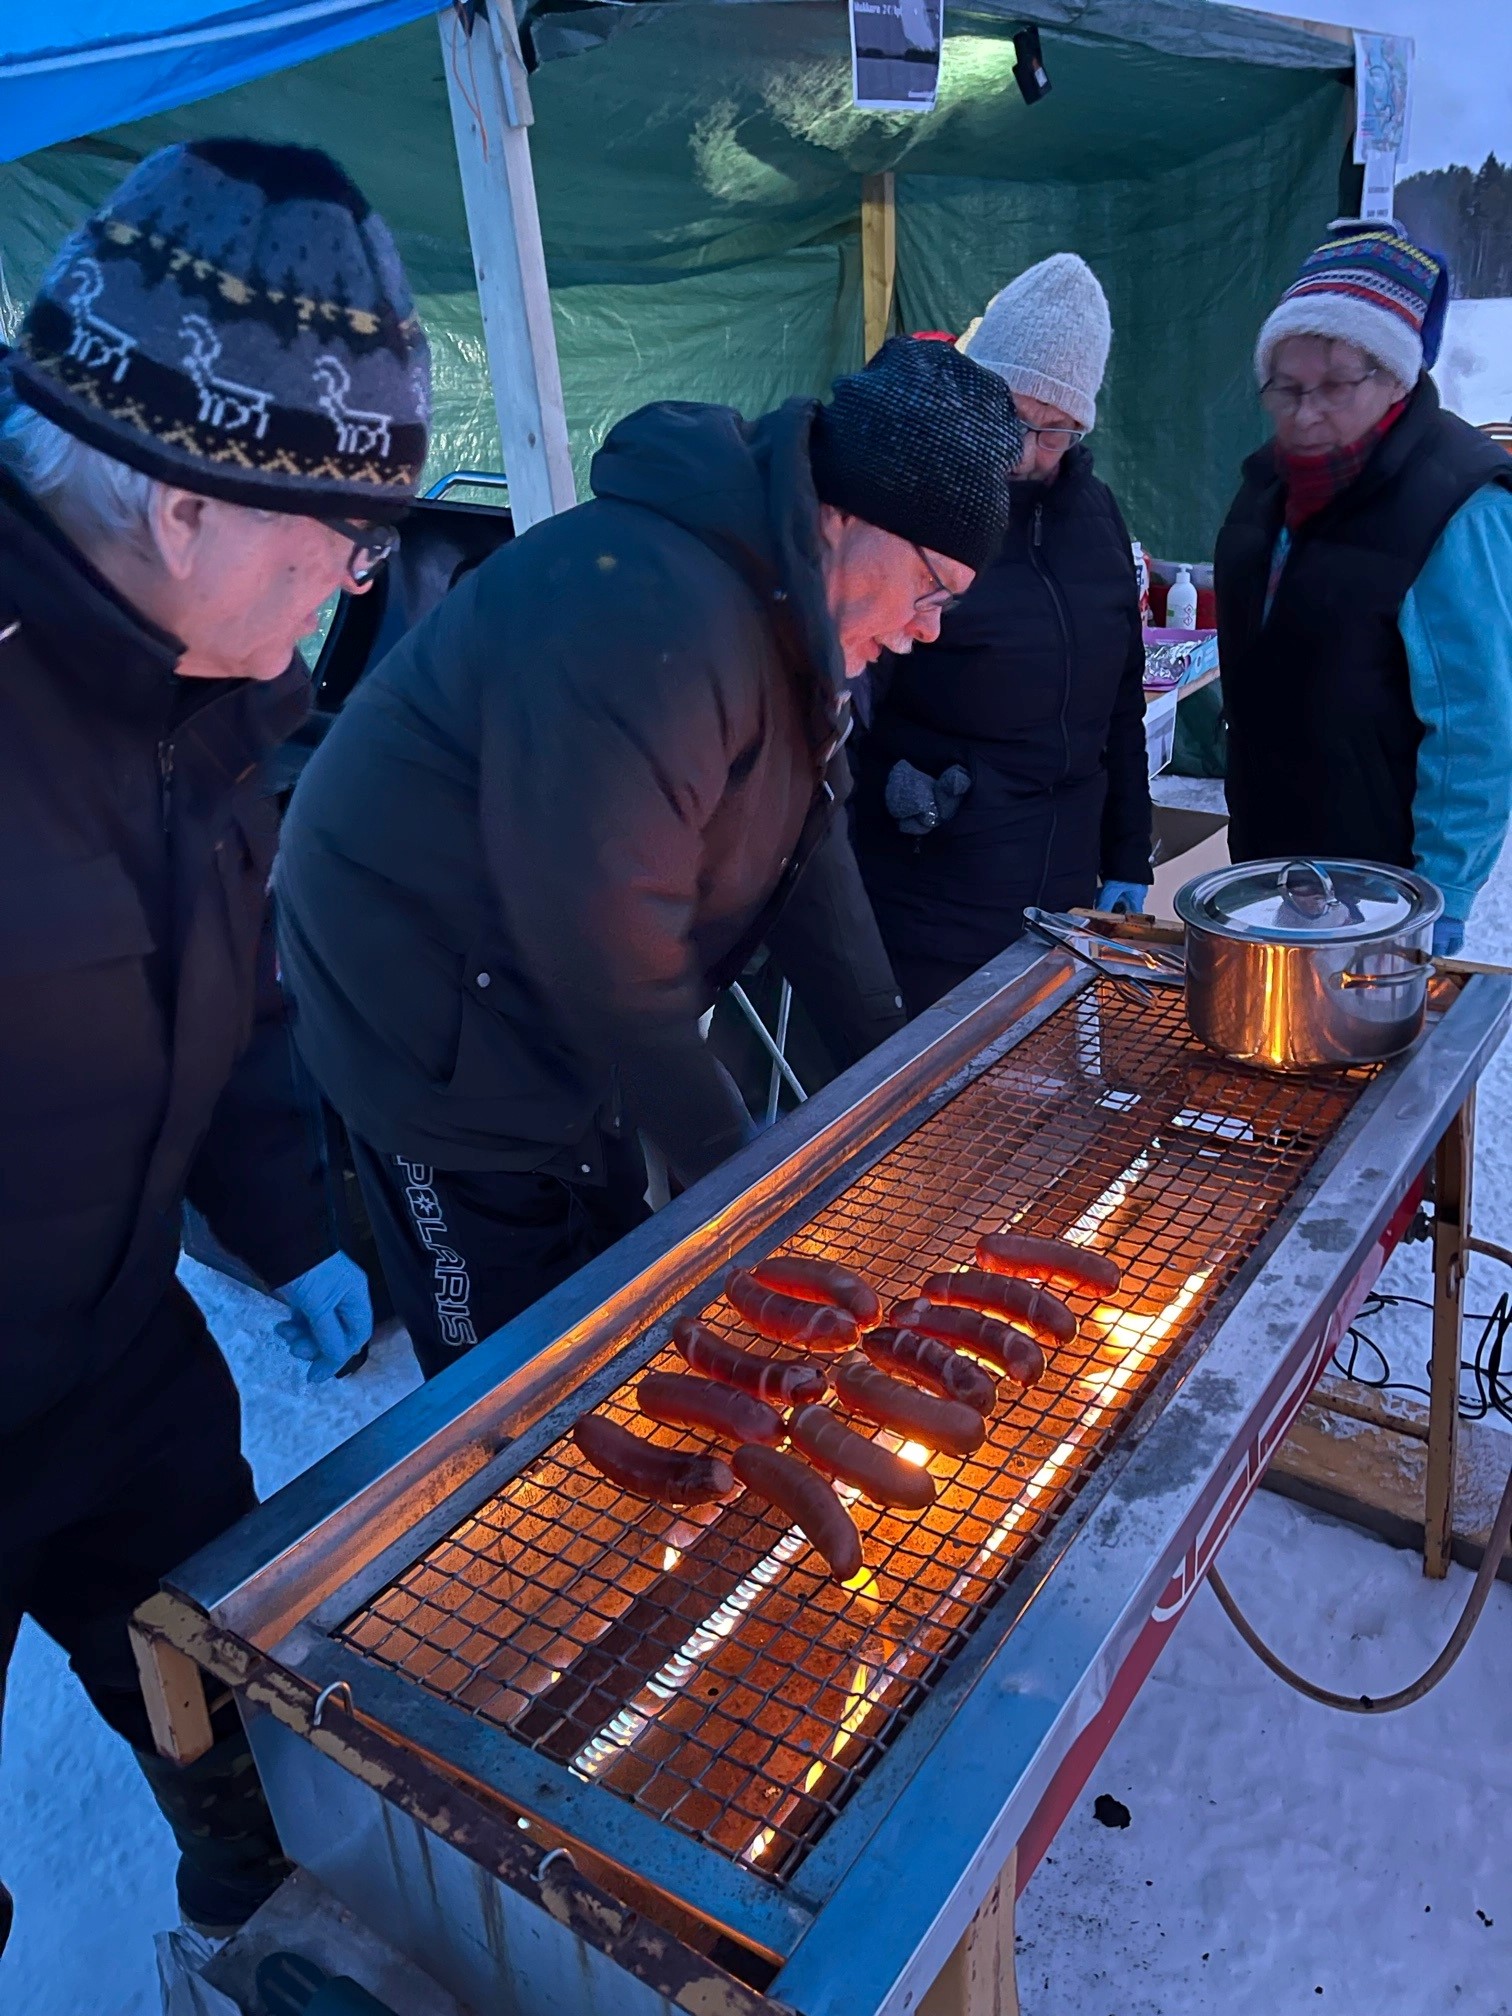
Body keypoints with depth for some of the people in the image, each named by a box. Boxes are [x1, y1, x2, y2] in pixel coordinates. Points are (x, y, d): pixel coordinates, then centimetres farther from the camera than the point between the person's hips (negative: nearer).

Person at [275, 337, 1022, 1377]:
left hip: (562, 1034, 9)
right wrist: (734, 1164, -19)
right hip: (436, 1046, -9)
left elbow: (808, 847, 6)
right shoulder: (649, 610, -32)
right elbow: (607, 938, -32)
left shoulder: (780, 615, 2)